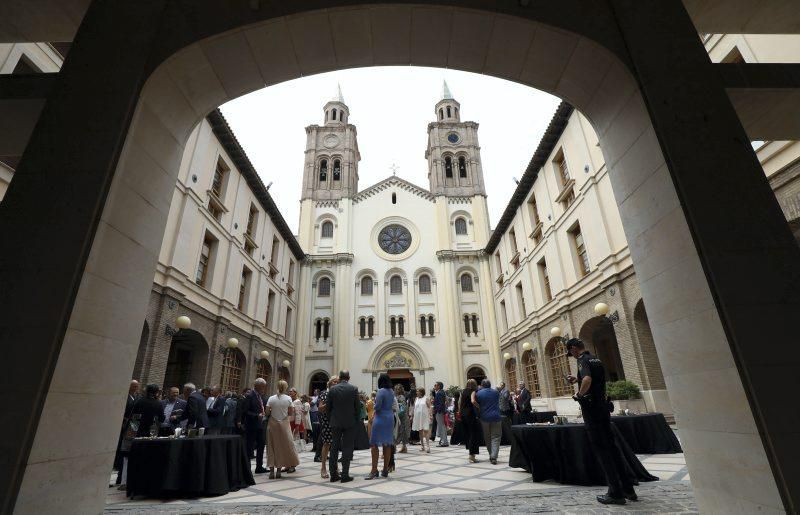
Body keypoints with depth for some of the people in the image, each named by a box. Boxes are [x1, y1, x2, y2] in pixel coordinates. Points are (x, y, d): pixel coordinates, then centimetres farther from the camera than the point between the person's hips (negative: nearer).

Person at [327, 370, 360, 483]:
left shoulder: (332, 389, -2)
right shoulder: (354, 389, -7)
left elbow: (328, 407, 3)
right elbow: (357, 407, -4)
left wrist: (330, 421, 14)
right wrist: (356, 420, 8)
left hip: (335, 423, 2)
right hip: (349, 422, -2)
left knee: (334, 448, 11)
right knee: (347, 448, 5)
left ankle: (333, 475, 16)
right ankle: (345, 475, 5)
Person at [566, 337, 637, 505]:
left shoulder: (583, 360, -15)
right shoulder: (597, 360, 13)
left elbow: (587, 380, -33)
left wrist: (579, 395, -17)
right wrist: (577, 379, 26)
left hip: (591, 408, -9)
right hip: (603, 406, 9)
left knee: (601, 449, 0)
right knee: (611, 446, 16)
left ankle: (615, 493, 5)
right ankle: (628, 488, 22)